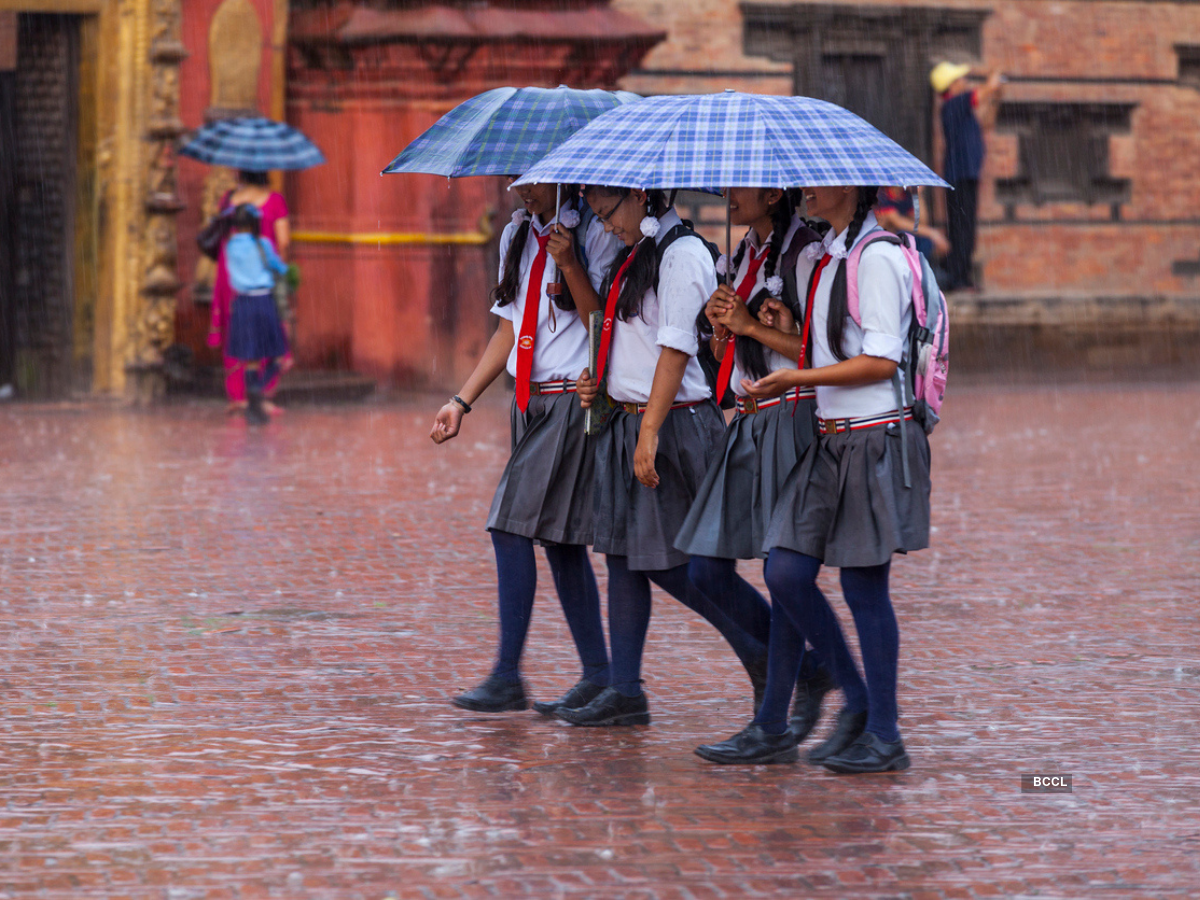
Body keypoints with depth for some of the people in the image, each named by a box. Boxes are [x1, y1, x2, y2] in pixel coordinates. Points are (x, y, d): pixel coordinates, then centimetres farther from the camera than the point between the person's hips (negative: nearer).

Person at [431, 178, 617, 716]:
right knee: (558, 539, 8)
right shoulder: (517, 237, 15)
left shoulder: (594, 235, -8)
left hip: (572, 400, -8)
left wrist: (568, 264, -25)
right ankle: (598, 677, 13)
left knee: (512, 527, -14)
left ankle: (507, 678, -13)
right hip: (531, 402, 8)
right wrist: (462, 400, 16)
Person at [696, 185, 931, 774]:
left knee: (863, 585, -2)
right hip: (830, 439, 8)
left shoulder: (876, 258, -13)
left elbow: (882, 360, -18)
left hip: (873, 441, -8)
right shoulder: (830, 256, 15)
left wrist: (798, 379, -18)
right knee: (785, 572, 5)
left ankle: (883, 736, 7)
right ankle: (771, 730, 12)